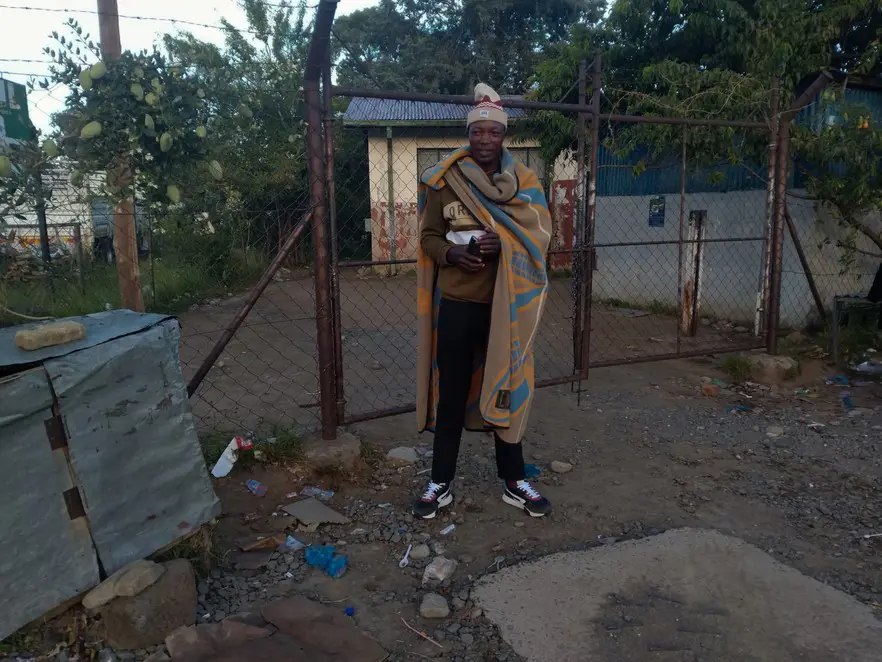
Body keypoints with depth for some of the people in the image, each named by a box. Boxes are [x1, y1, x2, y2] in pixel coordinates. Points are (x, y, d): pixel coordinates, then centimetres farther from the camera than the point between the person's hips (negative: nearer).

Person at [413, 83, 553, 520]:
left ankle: (515, 482, 26)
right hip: (456, 304, -1)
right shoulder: (443, 181, 0)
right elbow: (428, 237, 3)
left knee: (505, 391, 11)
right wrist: (452, 253, -18)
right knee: (451, 394, 8)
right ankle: (441, 484, 22)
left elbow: (538, 238, 0)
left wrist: (501, 245, -19)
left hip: (506, 305, 1)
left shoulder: (523, 181, 2)